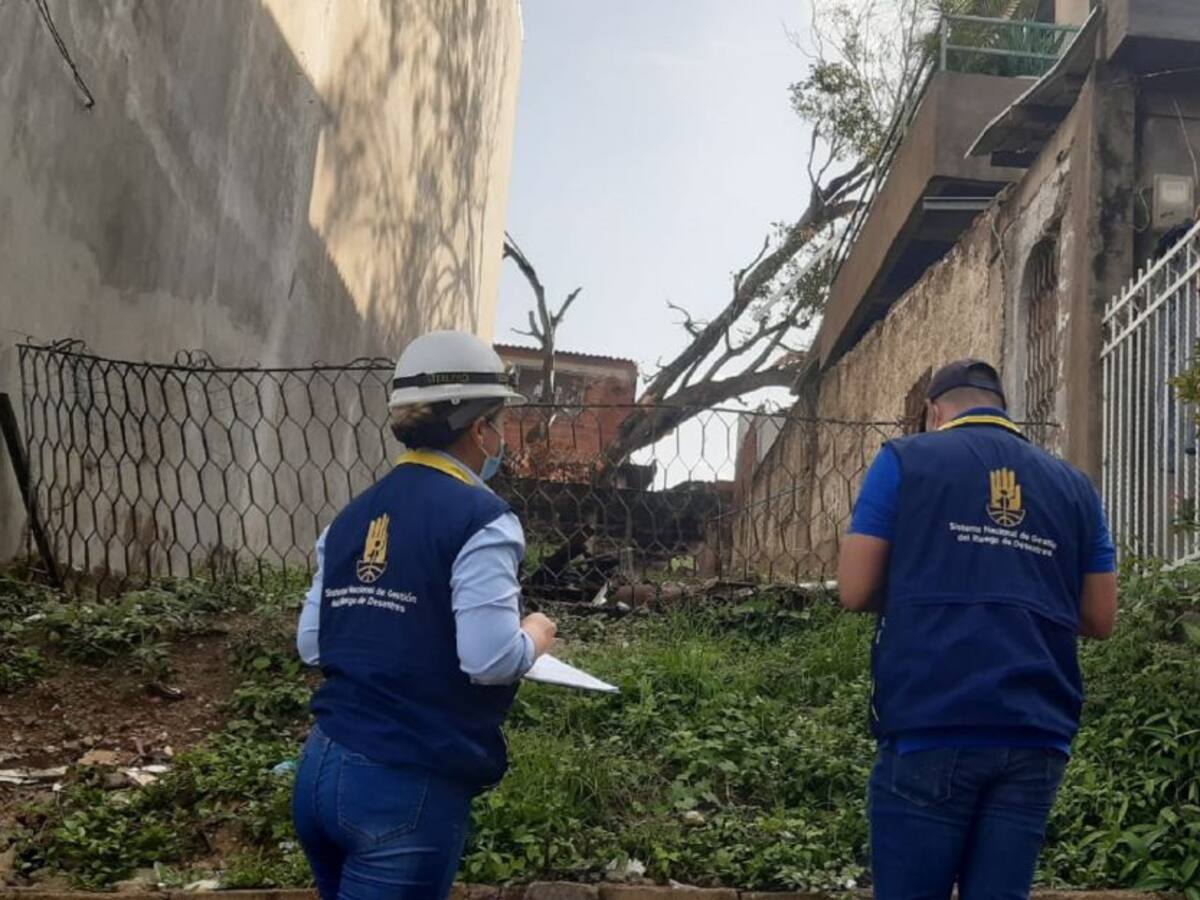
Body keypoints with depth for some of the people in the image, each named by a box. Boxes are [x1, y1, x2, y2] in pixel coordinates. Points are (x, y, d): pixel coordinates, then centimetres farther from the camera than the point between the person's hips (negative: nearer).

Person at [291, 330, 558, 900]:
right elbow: (490, 659, -19)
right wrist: (534, 638, 2)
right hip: (407, 788, -7)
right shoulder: (479, 519, -12)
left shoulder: (352, 517, 9)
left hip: (321, 768, 7)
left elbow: (311, 646, 11)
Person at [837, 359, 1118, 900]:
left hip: (931, 727, -3)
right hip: (1036, 736, 3)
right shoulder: (1072, 485, 13)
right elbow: (1100, 619, 13)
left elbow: (855, 591, 0)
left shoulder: (906, 460, 3)